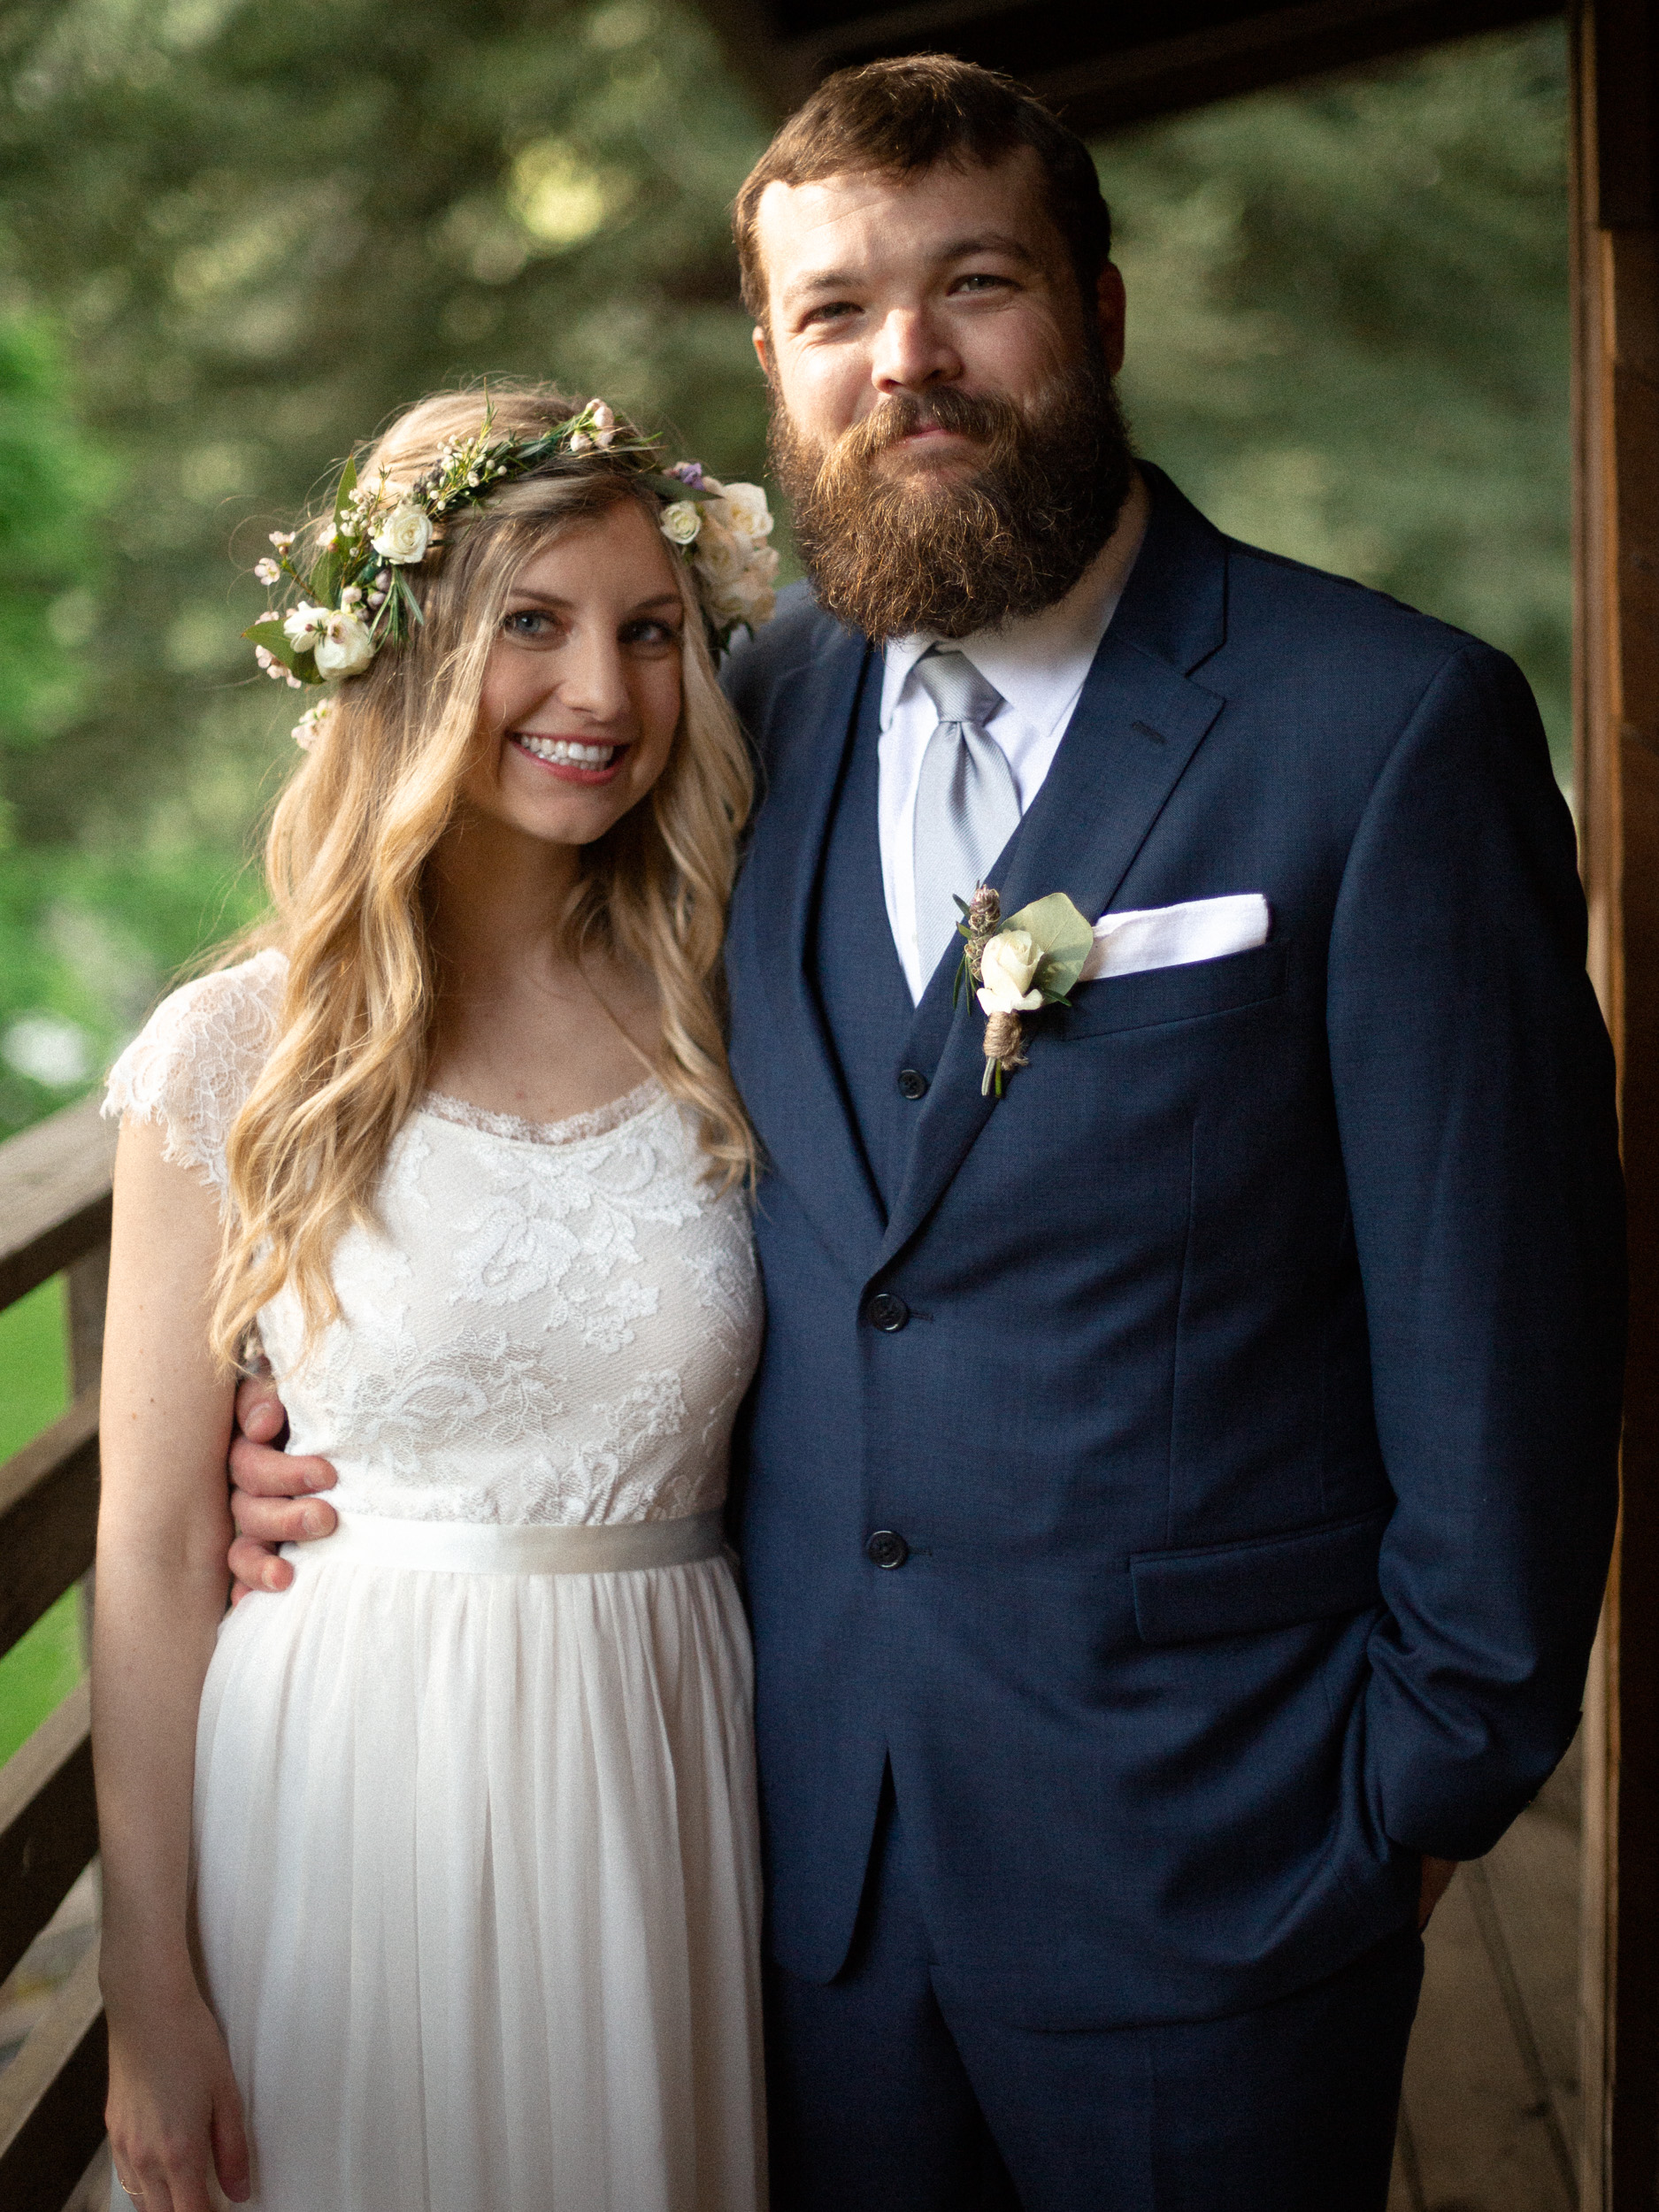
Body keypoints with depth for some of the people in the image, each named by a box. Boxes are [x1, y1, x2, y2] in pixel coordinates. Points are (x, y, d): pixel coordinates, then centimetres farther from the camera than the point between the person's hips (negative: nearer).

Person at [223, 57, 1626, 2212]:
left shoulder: (1392, 723, -12)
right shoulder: (753, 712, 3)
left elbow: (1501, 1304, -10)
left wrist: (1436, 1773, -7)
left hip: (1205, 1858, -4)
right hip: (809, 1821, 4)